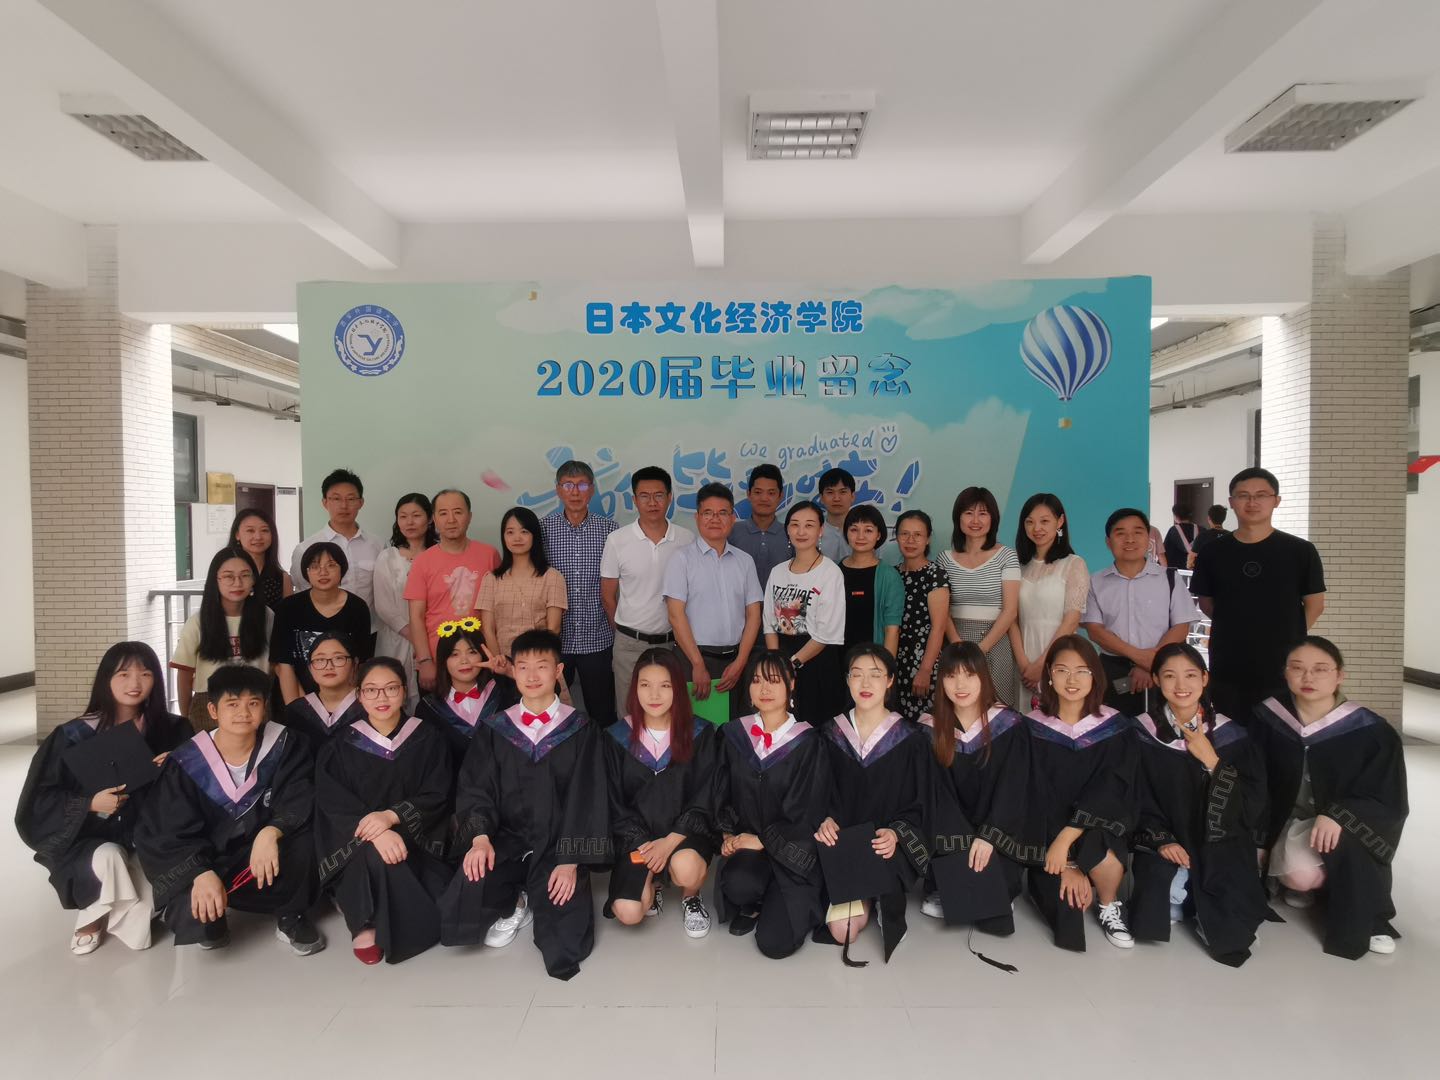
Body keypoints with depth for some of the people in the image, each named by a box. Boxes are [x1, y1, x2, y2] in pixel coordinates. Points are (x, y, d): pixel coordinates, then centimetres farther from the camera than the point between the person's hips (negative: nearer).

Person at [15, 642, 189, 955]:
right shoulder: (76, 735, -10)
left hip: (145, 836, 2)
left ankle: (95, 916, 15)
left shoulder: (172, 730, -4)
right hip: (88, 838, -2)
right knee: (110, 857, -35)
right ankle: (93, 914, -1)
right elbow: (41, 799, -8)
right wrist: (90, 804, -24)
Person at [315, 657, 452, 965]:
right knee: (376, 855, -37)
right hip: (356, 845, -1)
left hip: (415, 840, 2)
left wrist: (392, 817, -24)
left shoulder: (427, 738, 1)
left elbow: (437, 797, -5)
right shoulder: (341, 746, 2)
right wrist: (375, 832, -28)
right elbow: (335, 805, -8)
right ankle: (363, 920, -10)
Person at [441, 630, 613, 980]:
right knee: (458, 913, -24)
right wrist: (480, 837, -19)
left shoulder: (581, 730, -1)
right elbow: (474, 789, 0)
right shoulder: (494, 729, 6)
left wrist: (570, 861, -15)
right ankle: (513, 906, 9)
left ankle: (539, 902, 16)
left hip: (558, 847, -2)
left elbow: (586, 798, -5)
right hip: (506, 842, 2)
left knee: (563, 946, -18)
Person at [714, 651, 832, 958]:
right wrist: (728, 834, -5)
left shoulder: (808, 743, -8)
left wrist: (762, 841, -10)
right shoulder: (734, 735, 1)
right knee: (738, 885, -32)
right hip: (746, 842, 2)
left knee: (775, 943, -16)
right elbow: (722, 794, 9)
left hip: (791, 849, -2)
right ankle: (751, 906, 7)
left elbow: (806, 813, -9)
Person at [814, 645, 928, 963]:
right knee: (841, 931, -18)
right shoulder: (831, 734, 4)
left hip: (889, 845, -1)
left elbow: (917, 806, 0)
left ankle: (885, 900, 4)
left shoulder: (910, 740, -2)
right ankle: (867, 896, 17)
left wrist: (895, 833, -19)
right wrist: (826, 820, -14)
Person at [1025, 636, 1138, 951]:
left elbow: (1109, 794, -15)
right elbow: (1038, 797, -10)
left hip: (1098, 829, 0)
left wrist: (1066, 840, -25)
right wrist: (1067, 864, -16)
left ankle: (1110, 907, 0)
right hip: (1048, 834, 0)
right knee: (1067, 909, -18)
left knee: (1103, 856, -33)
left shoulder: (1116, 728, -6)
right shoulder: (1033, 729, -7)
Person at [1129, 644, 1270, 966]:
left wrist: (1211, 760, -16)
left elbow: (1253, 802, -6)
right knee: (1154, 915, -19)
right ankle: (1182, 898, 16)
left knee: (1230, 933, -15)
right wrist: (1161, 840, -16)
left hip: (1220, 846, 1)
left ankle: (1204, 904, 20)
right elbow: (1137, 800, -2)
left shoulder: (1232, 734, -1)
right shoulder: (1143, 734, -3)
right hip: (1164, 843, 0)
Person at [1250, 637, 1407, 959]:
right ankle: (1298, 882, 11)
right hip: (1290, 820, 0)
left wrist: (1339, 815, -28)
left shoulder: (1370, 731, -15)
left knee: (1346, 841, -34)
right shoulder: (1267, 719, -10)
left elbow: (1387, 800, -10)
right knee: (1300, 874, -28)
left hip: (1347, 826, 0)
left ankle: (1366, 922, -7)